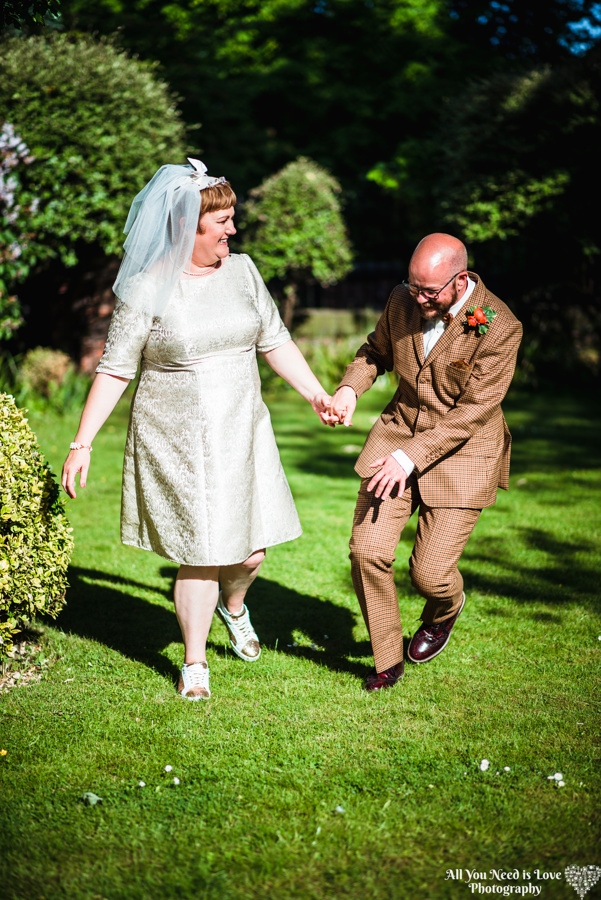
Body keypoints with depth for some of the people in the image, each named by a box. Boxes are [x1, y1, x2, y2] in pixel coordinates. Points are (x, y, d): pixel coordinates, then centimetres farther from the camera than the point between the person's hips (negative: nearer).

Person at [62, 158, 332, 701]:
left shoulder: (241, 270, 5)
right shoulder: (146, 289, -10)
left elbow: (274, 340, 15)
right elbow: (114, 371, -7)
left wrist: (315, 393, 9)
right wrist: (82, 443, -10)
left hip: (241, 435, 4)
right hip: (177, 443, -4)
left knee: (251, 552, 4)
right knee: (201, 554, -3)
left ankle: (233, 605, 42)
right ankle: (194, 664, 18)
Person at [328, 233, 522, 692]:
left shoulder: (499, 327, -20)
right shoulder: (402, 300, -3)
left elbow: (473, 411, -20)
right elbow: (377, 351, 16)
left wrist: (412, 457, -26)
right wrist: (350, 387, -5)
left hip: (461, 450, -4)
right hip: (399, 431, 5)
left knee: (429, 573, -6)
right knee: (367, 551, -7)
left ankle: (446, 607, 35)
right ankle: (388, 662, 13)